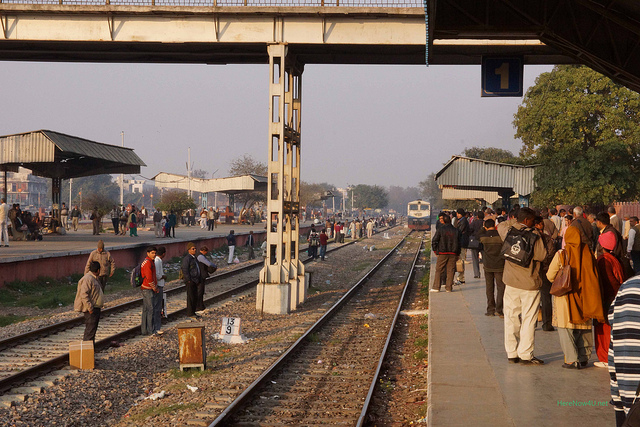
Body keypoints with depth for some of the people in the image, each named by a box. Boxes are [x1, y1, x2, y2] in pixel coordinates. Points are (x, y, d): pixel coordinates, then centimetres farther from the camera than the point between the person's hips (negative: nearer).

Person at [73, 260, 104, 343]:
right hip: (91, 310, -11)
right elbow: (83, 294, -24)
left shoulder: (93, 278, 17)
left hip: (95, 308, 11)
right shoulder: (87, 279, -17)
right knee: (90, 330, -11)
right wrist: (90, 307, -25)